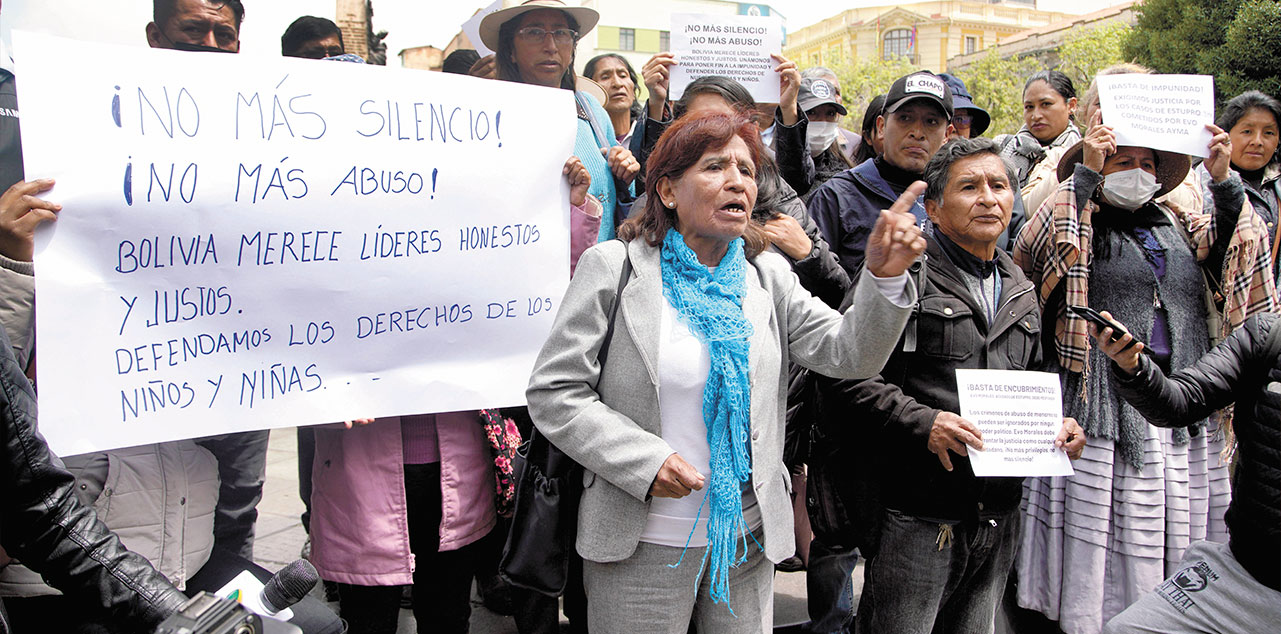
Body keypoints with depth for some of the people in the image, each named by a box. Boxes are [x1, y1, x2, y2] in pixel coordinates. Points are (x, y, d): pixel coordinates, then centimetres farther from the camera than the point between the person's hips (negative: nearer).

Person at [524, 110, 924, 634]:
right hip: (642, 545, -3)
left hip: (748, 537, 4)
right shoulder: (614, 267, -7)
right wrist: (643, 459, -20)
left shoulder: (767, 276, 5)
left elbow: (849, 354, -5)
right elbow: (551, 392, -9)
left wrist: (884, 277, -23)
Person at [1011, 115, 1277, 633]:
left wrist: (1223, 181, -3)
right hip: (1104, 414, -4)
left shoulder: (1180, 231, 19)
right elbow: (1031, 252, -16)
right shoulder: (1080, 231, 4)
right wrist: (1085, 173, -15)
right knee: (1101, 559, -1)